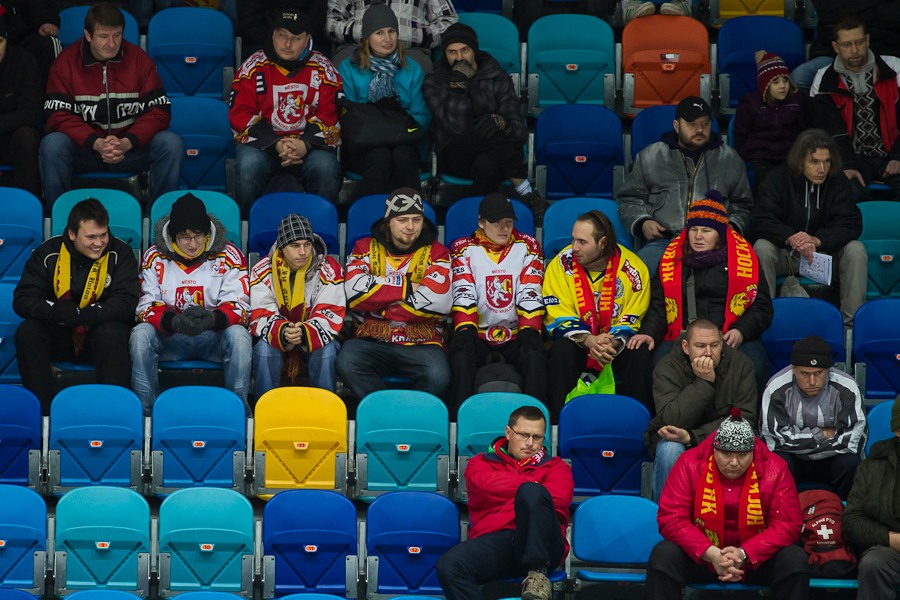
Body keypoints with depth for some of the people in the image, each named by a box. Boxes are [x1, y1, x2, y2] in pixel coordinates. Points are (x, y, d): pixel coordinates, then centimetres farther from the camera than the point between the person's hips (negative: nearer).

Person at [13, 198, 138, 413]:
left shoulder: (120, 253, -9)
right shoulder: (48, 253, -4)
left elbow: (125, 303, -19)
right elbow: (22, 300, -10)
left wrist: (79, 315, -34)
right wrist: (53, 311, -33)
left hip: (99, 332, -2)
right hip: (59, 336, 2)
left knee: (111, 334, -35)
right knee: (27, 332, -26)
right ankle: (42, 410, -22)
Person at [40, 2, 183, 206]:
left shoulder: (139, 59, -3)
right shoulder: (66, 62, -5)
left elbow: (159, 111, -7)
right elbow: (59, 116, -11)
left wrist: (126, 143, -24)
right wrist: (96, 143, -27)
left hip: (131, 146, 1)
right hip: (84, 148, -1)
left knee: (171, 144, -25)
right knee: (52, 145, -32)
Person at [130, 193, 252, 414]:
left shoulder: (229, 256, -3)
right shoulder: (155, 257, -1)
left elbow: (239, 305, -10)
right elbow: (146, 306, -8)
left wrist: (214, 319, -33)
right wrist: (174, 321, -30)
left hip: (214, 336, -1)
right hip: (169, 338, 1)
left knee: (239, 335, -32)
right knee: (141, 334, -28)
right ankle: (145, 409, -20)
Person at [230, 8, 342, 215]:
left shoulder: (323, 70, 5)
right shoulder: (254, 68, 3)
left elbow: (331, 116, 0)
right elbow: (241, 116, -2)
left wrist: (305, 144, -19)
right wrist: (276, 144, -17)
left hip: (310, 144, 0)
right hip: (263, 143, 0)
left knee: (326, 168, -32)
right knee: (248, 165, -33)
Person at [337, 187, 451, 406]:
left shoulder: (436, 254, 8)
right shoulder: (365, 249, 11)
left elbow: (438, 302, -11)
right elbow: (355, 292, -10)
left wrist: (382, 309, -7)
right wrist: (407, 286, -7)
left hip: (421, 342, -1)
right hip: (372, 339, 1)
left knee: (437, 376, -33)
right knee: (347, 363, -32)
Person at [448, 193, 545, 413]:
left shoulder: (527, 247, 8)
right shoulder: (463, 249, 6)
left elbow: (530, 295, 0)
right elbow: (463, 296, -5)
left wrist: (530, 331, -15)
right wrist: (465, 330, -22)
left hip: (515, 337, 1)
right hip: (478, 337, -1)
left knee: (535, 354, -32)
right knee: (461, 354, -34)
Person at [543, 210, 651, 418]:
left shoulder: (633, 268, -9)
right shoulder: (562, 264, -8)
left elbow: (632, 323, -5)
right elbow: (559, 319, -9)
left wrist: (613, 342, -28)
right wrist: (588, 340, -28)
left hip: (617, 344, 0)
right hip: (577, 345, 0)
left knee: (637, 355, -31)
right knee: (562, 350, -32)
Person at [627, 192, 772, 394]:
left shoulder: (744, 259, 13)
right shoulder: (671, 260, 18)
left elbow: (762, 307, 10)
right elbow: (658, 305, 15)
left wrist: (741, 332, -9)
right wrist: (649, 333, -6)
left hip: (732, 339, -1)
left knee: (752, 370, -34)